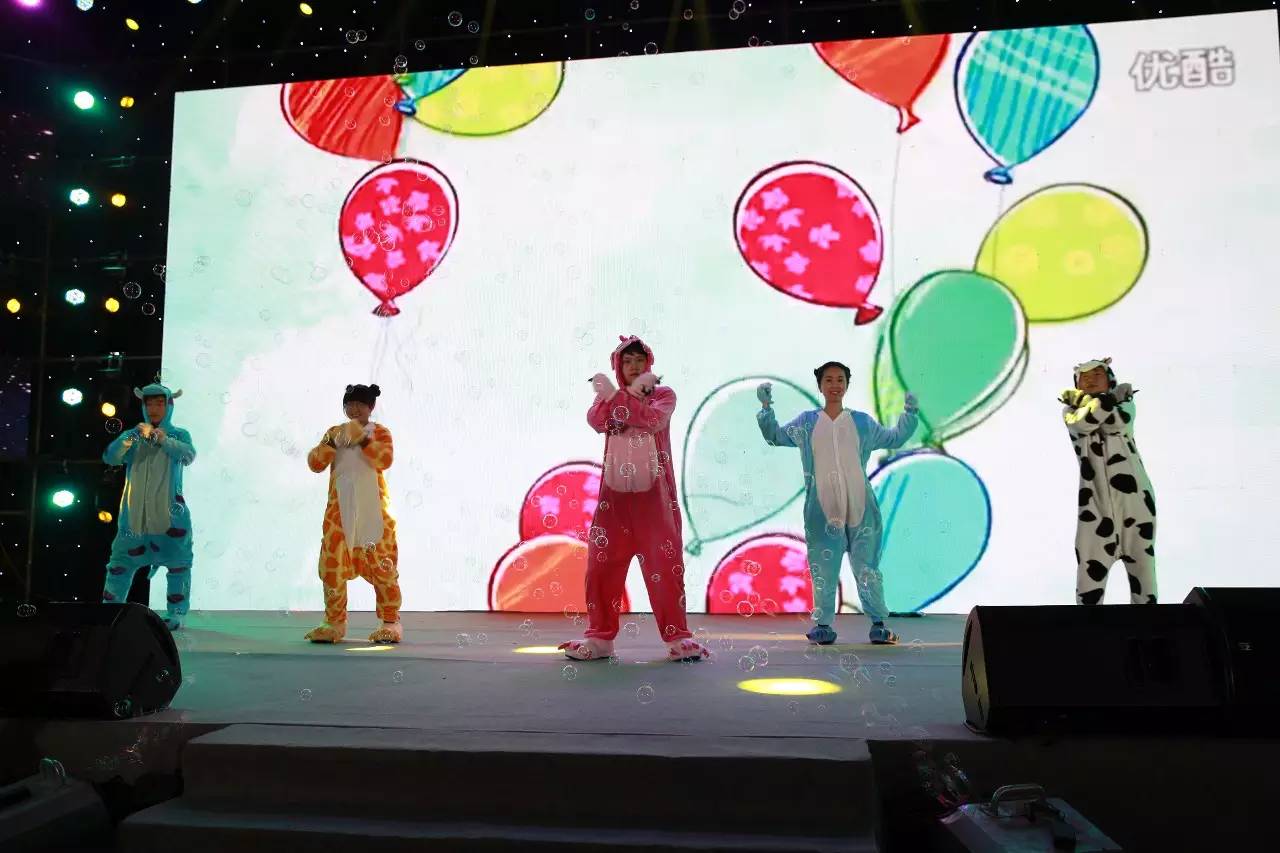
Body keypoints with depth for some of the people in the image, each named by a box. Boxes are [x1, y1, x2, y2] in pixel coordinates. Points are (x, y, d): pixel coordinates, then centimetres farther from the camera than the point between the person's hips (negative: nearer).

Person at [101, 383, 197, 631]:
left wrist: (164, 440, -30)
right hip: (135, 512, 2)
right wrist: (133, 436, -22)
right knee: (120, 563, 8)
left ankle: (176, 613, 8)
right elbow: (110, 457, -7)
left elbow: (188, 456, -15)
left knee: (177, 563, 0)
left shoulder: (179, 435, 4)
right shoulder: (132, 436, 9)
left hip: (169, 512, -2)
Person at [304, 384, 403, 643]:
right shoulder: (334, 432, 10)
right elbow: (314, 464, 1)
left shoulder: (380, 432, 3)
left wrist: (362, 439, -22)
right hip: (340, 509, 3)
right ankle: (335, 623, 12)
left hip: (373, 509, -3)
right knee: (332, 564, 2)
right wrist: (331, 441, -13)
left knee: (381, 564, -3)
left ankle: (391, 622, 4)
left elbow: (385, 460, -15)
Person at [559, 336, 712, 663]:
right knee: (603, 563, 1)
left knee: (664, 565, -2)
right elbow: (597, 421, -10)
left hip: (654, 494, -2)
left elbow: (652, 419, -15)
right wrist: (634, 390, -14)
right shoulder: (608, 397, 14)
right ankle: (599, 638, 10)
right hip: (614, 493, 2)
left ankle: (677, 637, 5)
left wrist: (616, 395, -16)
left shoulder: (663, 394, 7)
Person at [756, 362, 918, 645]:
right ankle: (823, 624, 14)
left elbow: (894, 439, 19)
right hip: (822, 512, 0)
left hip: (860, 510, 1)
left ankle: (878, 624, 14)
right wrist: (766, 407, -3)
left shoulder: (862, 422, 10)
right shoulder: (806, 422, 8)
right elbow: (775, 436, 8)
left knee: (867, 568, 4)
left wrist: (909, 414, 8)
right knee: (823, 571, 4)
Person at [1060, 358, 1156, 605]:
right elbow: (1083, 424, -15)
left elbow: (1115, 423, -14)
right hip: (1095, 503, -1)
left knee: (1142, 566, 9)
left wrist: (1082, 399, -6)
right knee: (1090, 572, -5)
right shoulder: (1070, 410, 9)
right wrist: (1108, 398, -10)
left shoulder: (1124, 401, 11)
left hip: (1134, 499, 1)